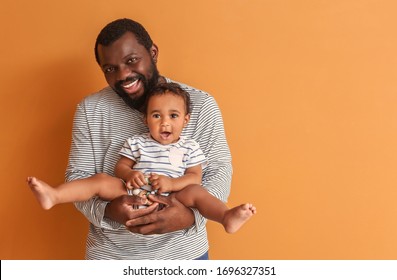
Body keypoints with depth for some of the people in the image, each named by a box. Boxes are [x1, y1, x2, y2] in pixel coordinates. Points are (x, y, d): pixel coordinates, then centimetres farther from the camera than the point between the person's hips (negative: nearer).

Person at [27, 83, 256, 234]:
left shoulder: (190, 148, 9)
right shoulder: (136, 143, 14)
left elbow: (195, 177, 1)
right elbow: (120, 167, 12)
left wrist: (171, 183, -17)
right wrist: (130, 175, -12)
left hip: (171, 200, -2)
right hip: (134, 195, 2)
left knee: (196, 192, -28)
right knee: (101, 180, -15)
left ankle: (228, 217, -52)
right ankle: (53, 196, -25)